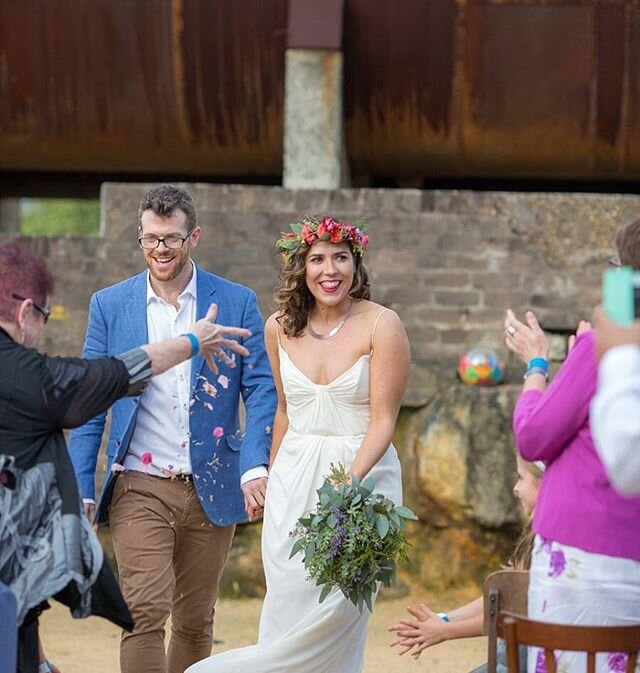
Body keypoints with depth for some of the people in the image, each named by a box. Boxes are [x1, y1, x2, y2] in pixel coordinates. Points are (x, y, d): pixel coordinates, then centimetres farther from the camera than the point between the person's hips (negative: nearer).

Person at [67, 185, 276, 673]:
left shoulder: (237, 303, 3)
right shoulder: (109, 305, 3)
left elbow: (260, 391, 0)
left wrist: (256, 467, -15)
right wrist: (81, 489, -2)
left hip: (212, 489, 1)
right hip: (140, 487, -1)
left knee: (195, 621, 10)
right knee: (145, 612, -14)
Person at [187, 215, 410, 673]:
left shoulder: (381, 325, -10)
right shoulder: (280, 327, 6)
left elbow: (384, 419, -12)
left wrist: (350, 479, -25)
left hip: (363, 470, -4)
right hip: (293, 477, 4)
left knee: (335, 607, -9)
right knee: (288, 606, 1)